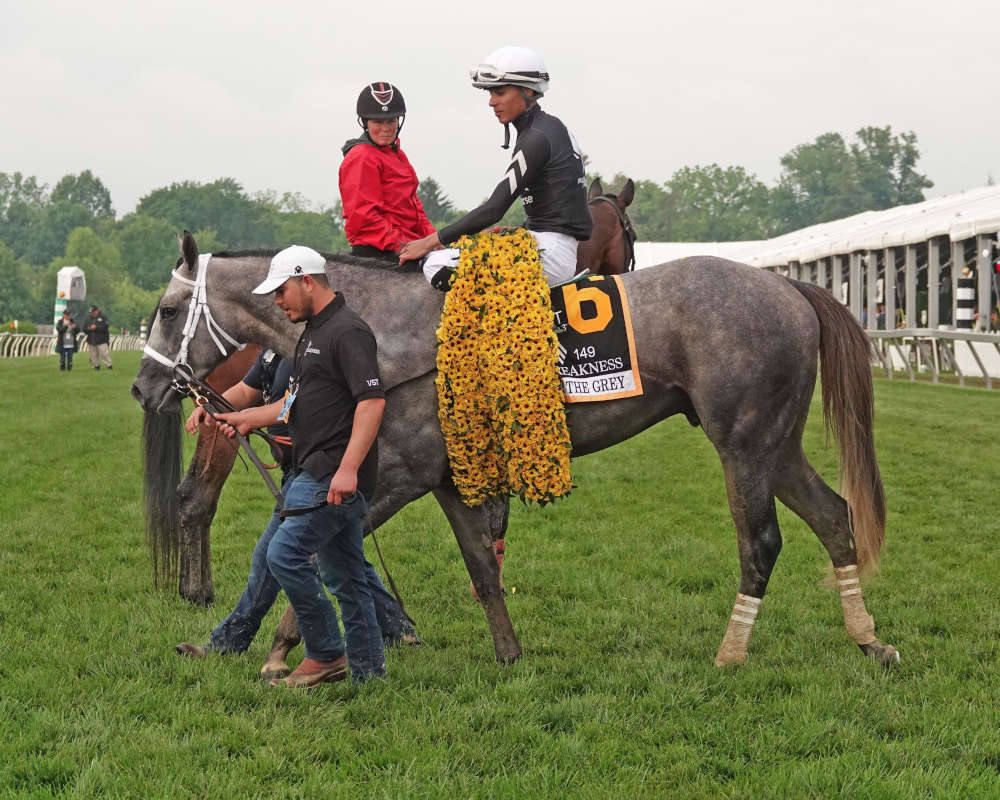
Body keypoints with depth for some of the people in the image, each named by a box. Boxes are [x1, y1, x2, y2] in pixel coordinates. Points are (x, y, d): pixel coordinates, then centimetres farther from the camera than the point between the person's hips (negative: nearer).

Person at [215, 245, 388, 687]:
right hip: (316, 473, 10)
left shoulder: (348, 332, -13)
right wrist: (246, 418, 24)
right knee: (345, 574, 11)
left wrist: (348, 468, -29)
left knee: (284, 554, -14)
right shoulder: (313, 332, 19)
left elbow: (372, 401, -23)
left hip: (333, 476, -10)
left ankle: (325, 654, -4)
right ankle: (368, 670, 15)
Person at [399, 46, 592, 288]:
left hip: (551, 251, -11)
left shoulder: (537, 138, -14)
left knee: (438, 266, -17)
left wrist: (430, 241, -11)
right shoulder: (551, 128, 17)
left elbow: (494, 209, -16)